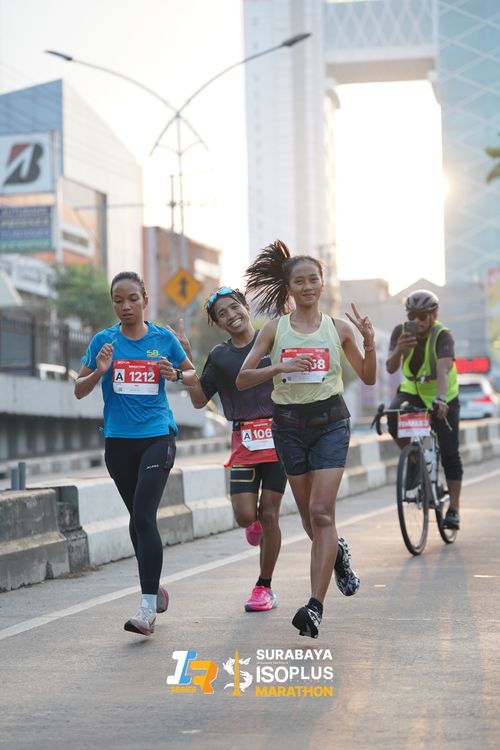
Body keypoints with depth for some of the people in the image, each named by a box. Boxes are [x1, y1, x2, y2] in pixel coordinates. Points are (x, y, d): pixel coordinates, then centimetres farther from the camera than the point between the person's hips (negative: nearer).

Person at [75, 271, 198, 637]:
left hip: (157, 435, -3)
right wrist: (99, 372, -13)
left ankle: (148, 607, -19)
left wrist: (175, 374, -7)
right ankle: (154, 586, 34)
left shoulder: (164, 339, 1)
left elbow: (193, 373, 16)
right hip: (119, 440, 3)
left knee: (144, 516, -16)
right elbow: (79, 390, 6)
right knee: (137, 517, 14)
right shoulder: (103, 341, 3)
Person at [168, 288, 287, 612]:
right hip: (243, 439, 2)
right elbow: (199, 399, 9)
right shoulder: (219, 356, 10)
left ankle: (265, 587, 12)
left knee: (269, 515, -2)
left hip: (277, 435, -2)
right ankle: (256, 523, 29)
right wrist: (186, 359, 1)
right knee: (244, 515, -10)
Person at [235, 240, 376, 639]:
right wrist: (279, 367, -16)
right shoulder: (275, 329, 2)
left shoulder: (338, 328, 3)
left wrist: (370, 343, -8)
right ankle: (337, 552, 44)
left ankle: (315, 606, -17)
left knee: (321, 512, -14)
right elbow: (242, 378, 0)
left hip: (330, 422, -2)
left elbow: (368, 378, 10)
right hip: (289, 423, 2)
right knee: (309, 515, 10)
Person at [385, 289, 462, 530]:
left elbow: (443, 370, -42)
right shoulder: (402, 332, -16)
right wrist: (398, 350, -46)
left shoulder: (443, 336, -26)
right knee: (394, 419, -30)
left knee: (449, 454, -4)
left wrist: (441, 399, -58)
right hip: (412, 390, 3)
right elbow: (390, 368, -25)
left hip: (443, 396, -2)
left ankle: (454, 509, 5)